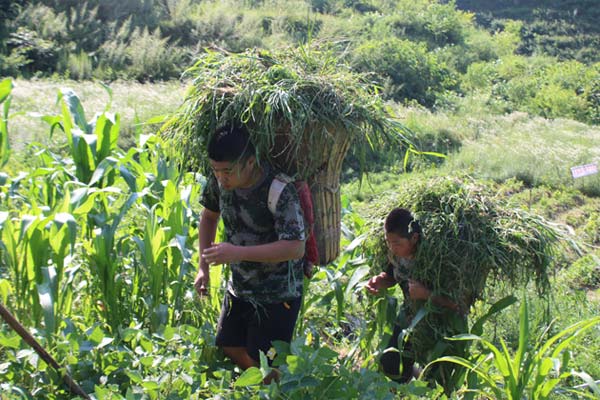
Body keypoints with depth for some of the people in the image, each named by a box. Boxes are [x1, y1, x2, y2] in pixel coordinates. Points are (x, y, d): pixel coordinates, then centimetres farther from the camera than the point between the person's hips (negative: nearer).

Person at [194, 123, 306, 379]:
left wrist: (238, 252, -37)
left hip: (278, 295, -6)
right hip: (239, 286, 7)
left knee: (261, 363, 0)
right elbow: (209, 216, 11)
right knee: (229, 351, 15)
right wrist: (203, 267, 5)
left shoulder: (280, 191, -28)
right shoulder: (219, 182, -9)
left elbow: (296, 248, -32)